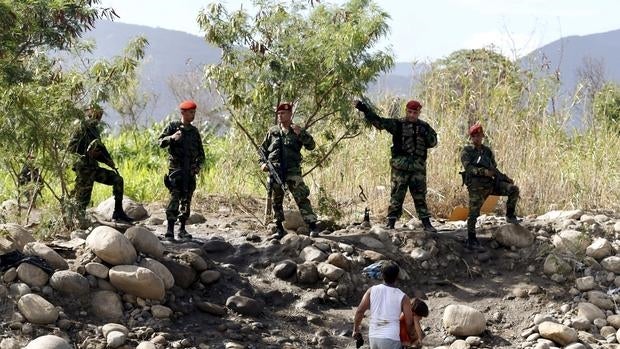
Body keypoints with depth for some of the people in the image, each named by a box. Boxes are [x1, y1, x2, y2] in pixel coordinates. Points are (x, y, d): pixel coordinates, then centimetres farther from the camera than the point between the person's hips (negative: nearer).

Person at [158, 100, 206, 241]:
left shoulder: (194, 131, 14)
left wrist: (199, 166, 2)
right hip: (176, 168, -5)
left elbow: (200, 152, 18)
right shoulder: (173, 126, 2)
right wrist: (172, 137, -26)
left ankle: (182, 229, 13)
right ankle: (170, 230, -15)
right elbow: (161, 142, -8)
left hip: (190, 171, 5)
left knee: (187, 200, 6)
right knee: (174, 198, -14)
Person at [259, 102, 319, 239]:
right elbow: (262, 149, 18)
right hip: (275, 171, 3)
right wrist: (262, 163, 2)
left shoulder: (298, 130, 6)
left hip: (293, 171, -3)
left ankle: (312, 226, -10)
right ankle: (279, 229, 16)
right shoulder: (272, 131, 11)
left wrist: (300, 134, -18)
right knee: (276, 202, 7)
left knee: (302, 198, -11)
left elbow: (311, 146, -5)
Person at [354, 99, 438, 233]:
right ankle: (391, 223, 3)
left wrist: (425, 134, -13)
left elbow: (433, 142, 8)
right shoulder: (398, 124, 1)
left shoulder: (424, 126, 10)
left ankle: (426, 224, 12)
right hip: (400, 166, -2)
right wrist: (363, 108, -14)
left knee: (420, 196, 7)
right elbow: (378, 121, -5)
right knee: (397, 195, -1)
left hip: (418, 167, 2)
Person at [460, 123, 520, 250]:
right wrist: (484, 171, -26)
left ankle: (510, 215, 4)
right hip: (476, 187, -5)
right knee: (474, 214, -8)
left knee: (514, 189, -9)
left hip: (490, 184, 5)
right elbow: (468, 168, -15)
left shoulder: (487, 151, 16)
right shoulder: (466, 151, 0)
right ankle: (471, 241, 2)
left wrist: (505, 178, 9)